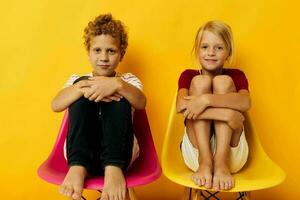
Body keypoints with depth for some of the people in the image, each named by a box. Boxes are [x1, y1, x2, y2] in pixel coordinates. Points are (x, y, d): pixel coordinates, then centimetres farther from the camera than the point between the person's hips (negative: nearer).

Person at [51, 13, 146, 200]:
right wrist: (84, 87, -22)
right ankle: (77, 166, -34)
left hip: (120, 152, 0)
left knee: (118, 93, -19)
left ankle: (114, 167, -37)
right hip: (80, 151, 1)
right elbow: (56, 105, -3)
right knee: (83, 88, -16)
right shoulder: (78, 79, 18)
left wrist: (117, 84, -29)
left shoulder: (128, 79, 16)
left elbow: (141, 103, -9)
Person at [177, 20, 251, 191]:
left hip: (231, 153, 0)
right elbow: (181, 105, -17)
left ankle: (221, 162, -25)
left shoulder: (236, 75, 7)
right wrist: (225, 113, -27)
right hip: (196, 152, 0)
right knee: (200, 81, -15)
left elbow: (245, 102, -17)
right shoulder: (188, 76, 7)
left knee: (223, 81, -15)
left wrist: (206, 100, -30)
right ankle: (205, 162, -24)